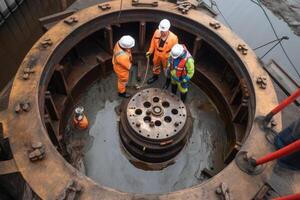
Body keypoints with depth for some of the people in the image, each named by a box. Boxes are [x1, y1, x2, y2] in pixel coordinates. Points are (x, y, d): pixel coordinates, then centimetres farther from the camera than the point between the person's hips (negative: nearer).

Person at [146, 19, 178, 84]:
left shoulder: (173, 38, -31)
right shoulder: (157, 32, -21)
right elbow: (153, 42, -2)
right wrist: (150, 51, 5)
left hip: (166, 57, -4)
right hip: (157, 54, 4)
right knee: (155, 66, 29)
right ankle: (155, 76, 59)